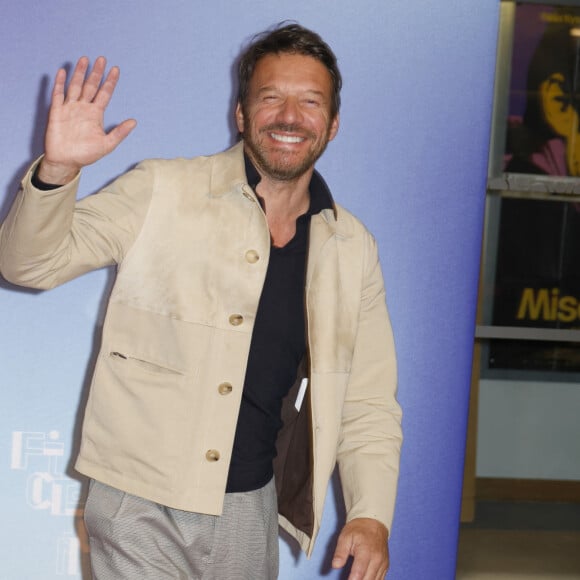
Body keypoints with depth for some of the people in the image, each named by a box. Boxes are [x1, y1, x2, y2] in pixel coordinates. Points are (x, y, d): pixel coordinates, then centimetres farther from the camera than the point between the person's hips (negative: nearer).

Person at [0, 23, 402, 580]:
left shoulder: (353, 249, 4)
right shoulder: (161, 193, -6)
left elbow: (368, 403, 6)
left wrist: (371, 515, -6)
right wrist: (56, 171, -24)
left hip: (250, 512, 4)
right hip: (141, 509, -3)